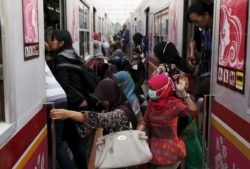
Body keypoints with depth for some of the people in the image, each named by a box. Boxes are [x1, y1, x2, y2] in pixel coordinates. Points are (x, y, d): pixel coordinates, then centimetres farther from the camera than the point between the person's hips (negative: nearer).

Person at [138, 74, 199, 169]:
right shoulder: (152, 101, -3)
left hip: (169, 150, -6)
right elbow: (146, 121, 8)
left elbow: (194, 112, -37)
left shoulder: (174, 104, -21)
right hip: (154, 147, 6)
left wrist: (183, 92, -43)